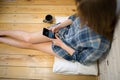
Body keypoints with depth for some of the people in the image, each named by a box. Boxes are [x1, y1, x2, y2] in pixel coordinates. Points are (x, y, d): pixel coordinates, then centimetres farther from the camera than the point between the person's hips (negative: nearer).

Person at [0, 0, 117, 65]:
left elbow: (82, 59, -21)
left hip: (68, 50, -3)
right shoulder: (91, 16, -25)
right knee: (28, 37, 2)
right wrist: (58, 26, -14)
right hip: (63, 31, 3)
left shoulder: (100, 44, -39)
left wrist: (61, 44, -19)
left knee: (30, 44, 6)